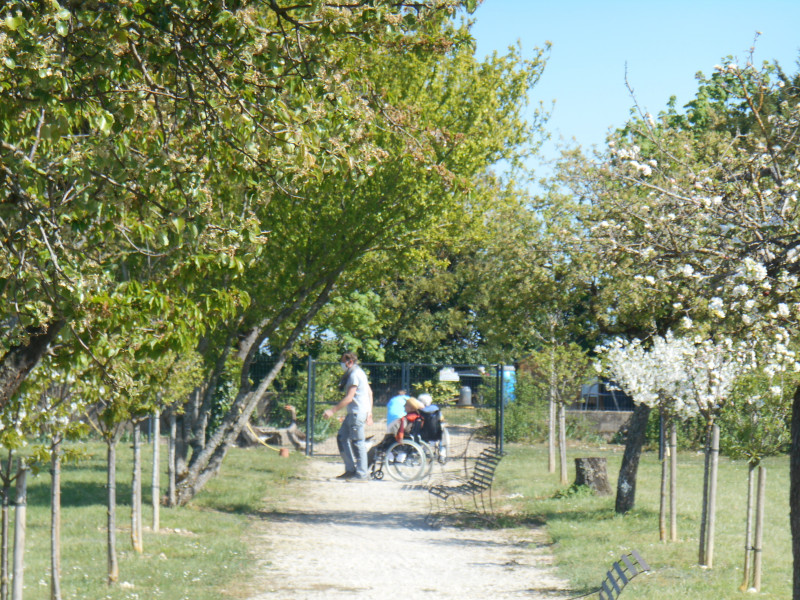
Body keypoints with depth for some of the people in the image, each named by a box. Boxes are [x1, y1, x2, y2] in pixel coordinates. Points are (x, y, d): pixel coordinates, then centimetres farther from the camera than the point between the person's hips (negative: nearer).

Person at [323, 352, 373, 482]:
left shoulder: (354, 375, -15)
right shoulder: (359, 373, 17)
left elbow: (349, 398, -20)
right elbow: (369, 392, 22)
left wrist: (332, 411, -20)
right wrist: (369, 410, 24)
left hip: (358, 413, -11)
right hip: (353, 413, 11)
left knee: (357, 442, -7)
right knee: (342, 437, 12)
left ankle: (362, 474, -4)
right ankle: (350, 470, 14)